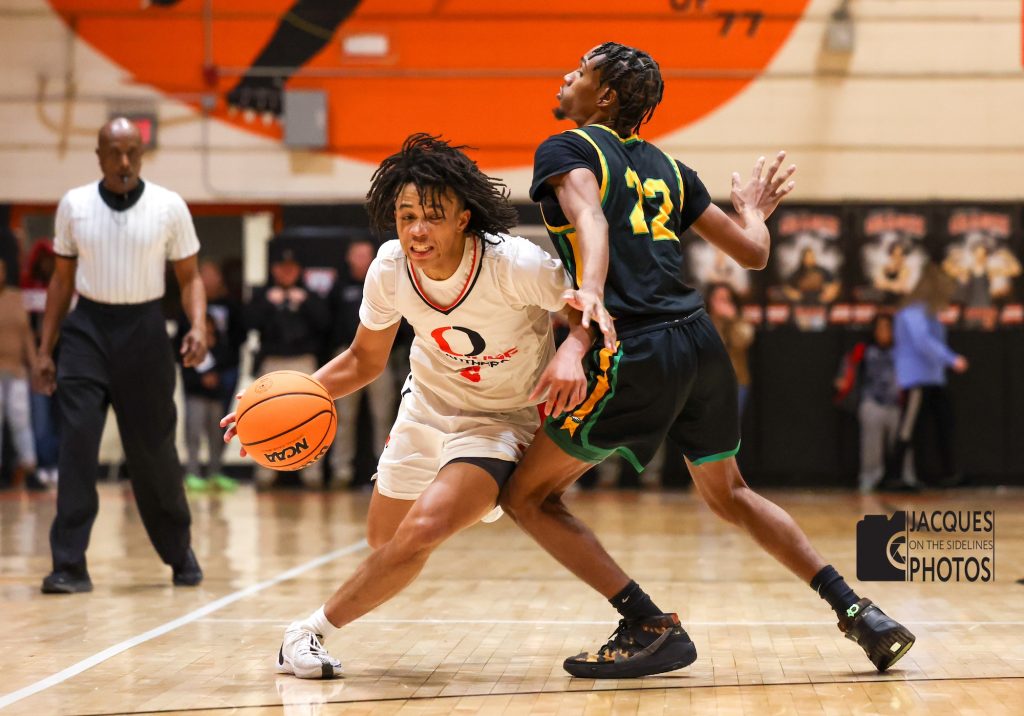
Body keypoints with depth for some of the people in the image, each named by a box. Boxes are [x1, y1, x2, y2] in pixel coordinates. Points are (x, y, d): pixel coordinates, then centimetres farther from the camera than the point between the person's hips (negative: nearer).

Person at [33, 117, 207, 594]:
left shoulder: (169, 207, -3)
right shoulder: (74, 205, 2)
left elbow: (189, 277, 3)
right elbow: (62, 278, 10)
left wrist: (198, 326, -15)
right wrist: (45, 349, 7)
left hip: (143, 330, -1)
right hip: (87, 328, 1)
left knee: (153, 448, 6)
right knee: (76, 443, -10)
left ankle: (180, 553, 27)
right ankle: (70, 566, -7)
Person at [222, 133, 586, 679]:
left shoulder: (515, 265, -31)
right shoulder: (390, 269, -18)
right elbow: (365, 359, -1)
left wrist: (571, 351, -39)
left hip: (500, 421, -5)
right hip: (426, 407, 5)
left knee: (421, 531, -26)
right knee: (383, 540, 16)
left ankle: (311, 632, -8)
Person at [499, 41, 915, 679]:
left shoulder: (566, 149, 5)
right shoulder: (664, 165, 21)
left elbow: (590, 217, -18)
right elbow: (753, 252, 22)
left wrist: (592, 292, -36)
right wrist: (755, 210, 44)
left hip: (635, 352, -7)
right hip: (701, 343, 7)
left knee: (528, 497, 6)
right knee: (728, 493, 27)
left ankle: (651, 629, -2)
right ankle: (858, 612, 17)